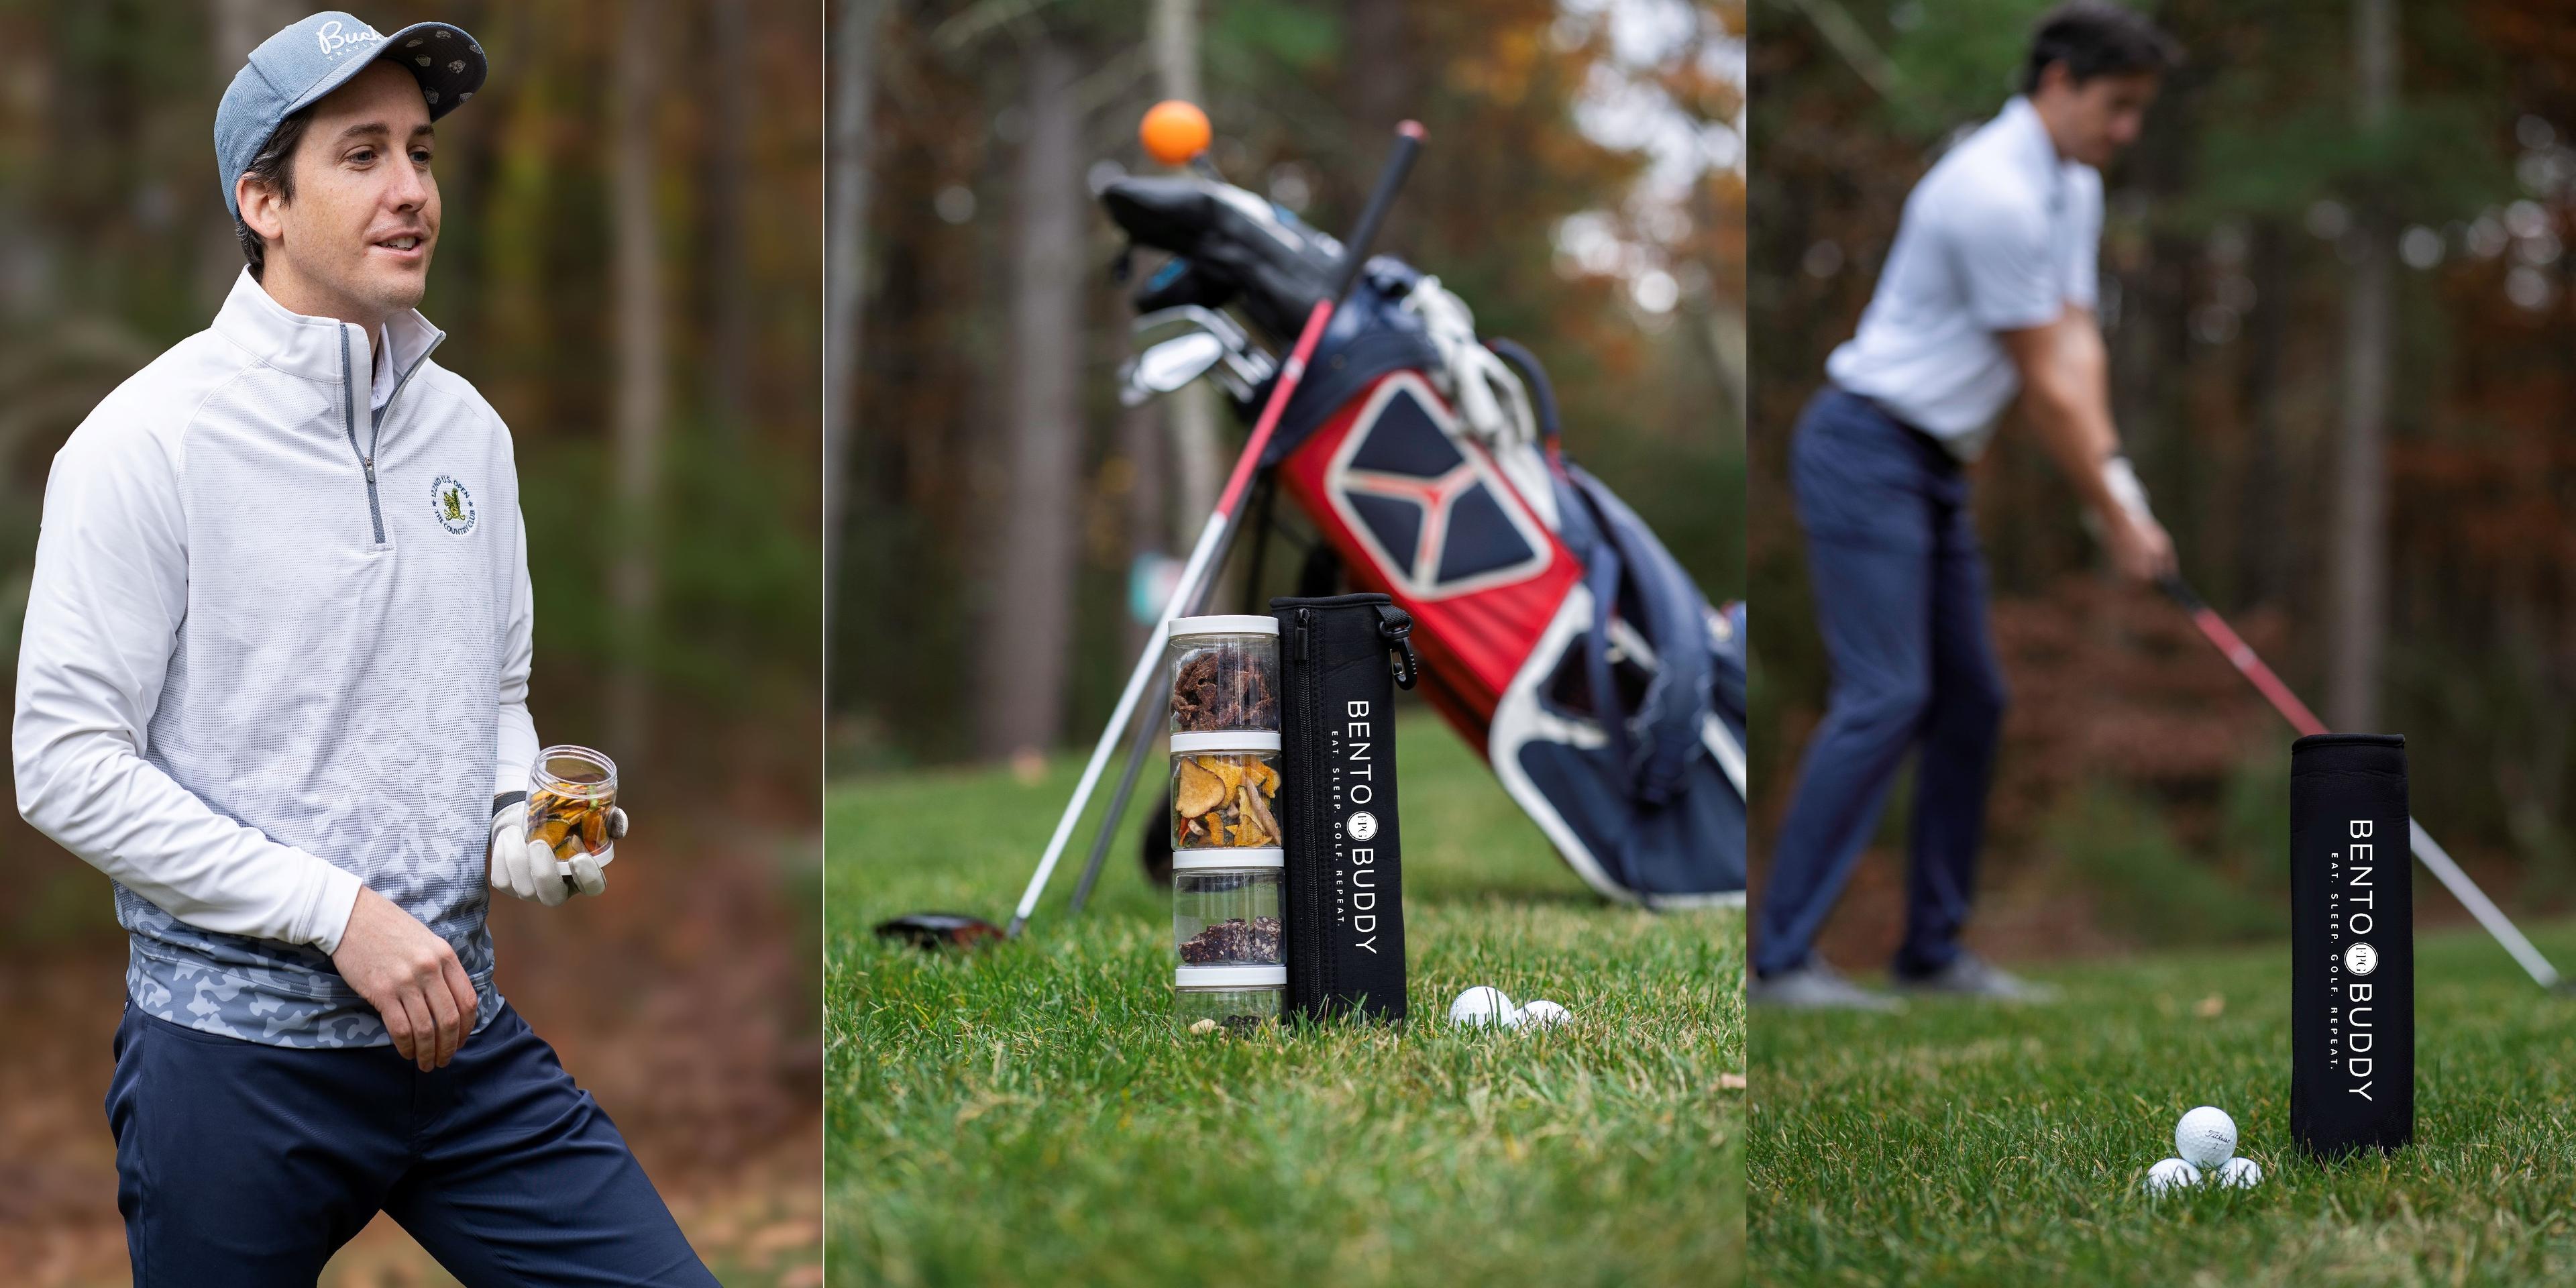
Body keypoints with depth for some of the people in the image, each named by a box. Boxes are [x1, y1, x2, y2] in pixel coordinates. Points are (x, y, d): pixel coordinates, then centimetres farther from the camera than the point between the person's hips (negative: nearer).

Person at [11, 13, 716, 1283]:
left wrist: (522, 830, 0)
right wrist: (340, 909, -18)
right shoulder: (150, 441, -10)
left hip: (456, 1032, 5)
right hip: (236, 1054, -5)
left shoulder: (466, 428, 10)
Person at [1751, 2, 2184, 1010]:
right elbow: (2044, 388, -16)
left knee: (1971, 700, 9)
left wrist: (2114, 475, -9)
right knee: (1884, 699, -16)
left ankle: (1933, 947, 15)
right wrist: (2115, 521, -9)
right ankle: (1782, 957, -16)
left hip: (1934, 470, 10)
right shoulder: (1996, 193, -20)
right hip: (1867, 454, -10)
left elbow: (2076, 345, 6)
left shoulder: (2074, 189, 12)